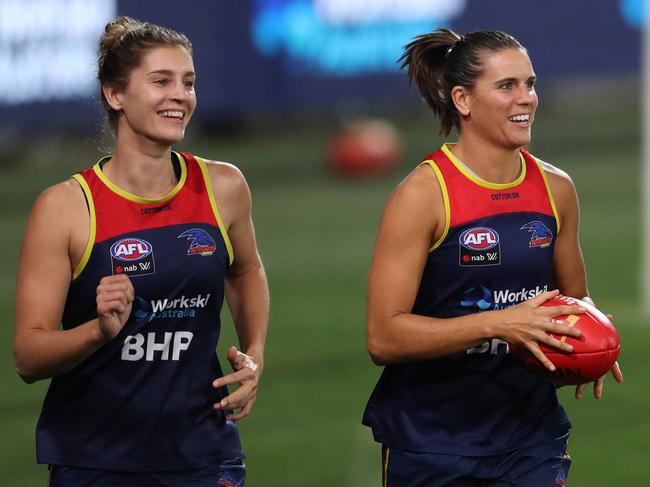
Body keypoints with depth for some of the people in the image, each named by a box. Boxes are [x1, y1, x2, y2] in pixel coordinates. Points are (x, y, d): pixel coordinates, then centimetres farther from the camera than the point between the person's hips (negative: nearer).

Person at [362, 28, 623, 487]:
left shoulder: (556, 188, 3)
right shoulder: (423, 194, -12)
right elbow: (383, 337, -16)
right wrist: (499, 324, -25)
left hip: (531, 441, 4)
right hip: (431, 447, -4)